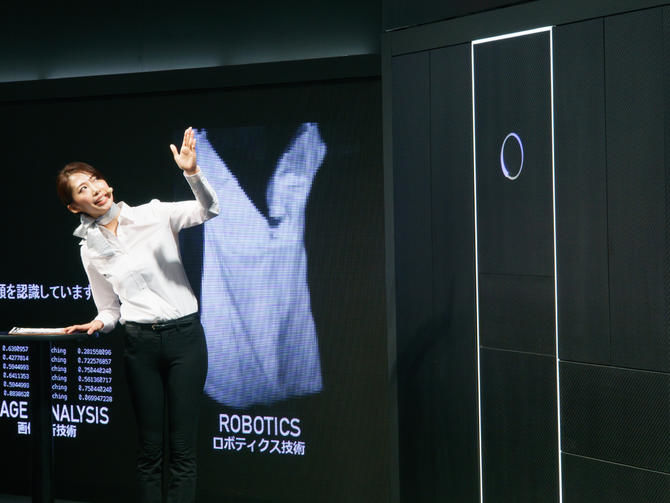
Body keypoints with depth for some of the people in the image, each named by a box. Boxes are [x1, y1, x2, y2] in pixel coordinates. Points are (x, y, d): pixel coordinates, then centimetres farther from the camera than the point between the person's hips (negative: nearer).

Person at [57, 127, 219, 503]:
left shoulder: (155, 215, -1)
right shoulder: (90, 250, 8)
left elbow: (208, 210, -15)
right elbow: (110, 309, 15)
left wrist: (192, 172, -33)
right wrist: (100, 323, -8)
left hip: (184, 334, -2)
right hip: (140, 342, 2)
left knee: (183, 446, -1)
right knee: (150, 444, 5)